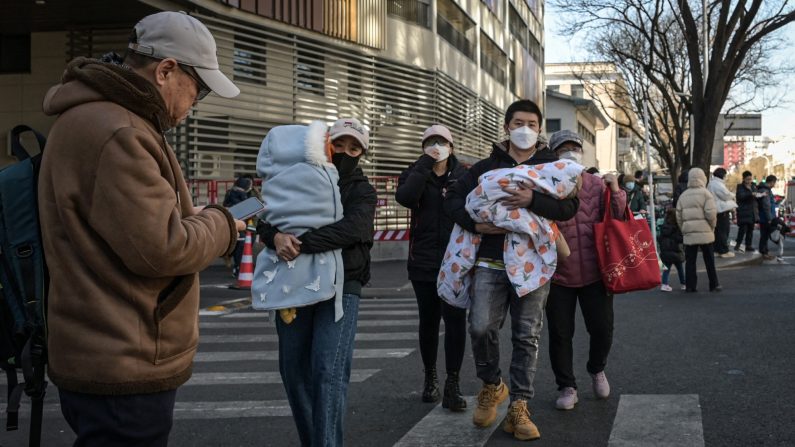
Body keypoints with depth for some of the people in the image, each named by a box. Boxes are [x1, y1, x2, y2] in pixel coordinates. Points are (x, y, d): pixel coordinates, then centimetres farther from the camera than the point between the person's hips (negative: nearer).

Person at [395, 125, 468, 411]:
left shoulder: (464, 177, 3)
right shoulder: (415, 174, 5)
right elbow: (404, 197, -18)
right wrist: (426, 163, -16)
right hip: (423, 261, 1)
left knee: (455, 319, -8)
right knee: (428, 321, 11)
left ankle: (452, 384, -3)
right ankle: (430, 378, 26)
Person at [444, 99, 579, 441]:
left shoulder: (552, 166, 7)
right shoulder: (487, 166, 10)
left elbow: (570, 207, -6)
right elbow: (453, 197, 9)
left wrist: (533, 200, -22)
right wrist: (474, 223, -8)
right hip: (492, 261, 0)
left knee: (526, 337, 2)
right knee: (481, 328, -11)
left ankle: (518, 408, 10)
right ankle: (492, 386, 17)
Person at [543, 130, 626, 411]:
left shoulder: (597, 185, 4)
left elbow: (618, 220, 4)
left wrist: (615, 191, -11)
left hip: (594, 274, 2)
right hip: (558, 276, -2)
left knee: (602, 329, 6)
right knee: (560, 335, 5)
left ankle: (597, 370, 37)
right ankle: (567, 387, 22)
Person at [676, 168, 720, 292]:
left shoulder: (683, 195, 8)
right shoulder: (705, 193, -5)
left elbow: (678, 216, 5)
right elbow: (711, 213, -13)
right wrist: (712, 226, 3)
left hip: (688, 233, 3)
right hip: (705, 232, -3)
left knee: (690, 260, 6)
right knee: (709, 260, 6)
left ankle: (690, 285, 4)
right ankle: (714, 285, 11)